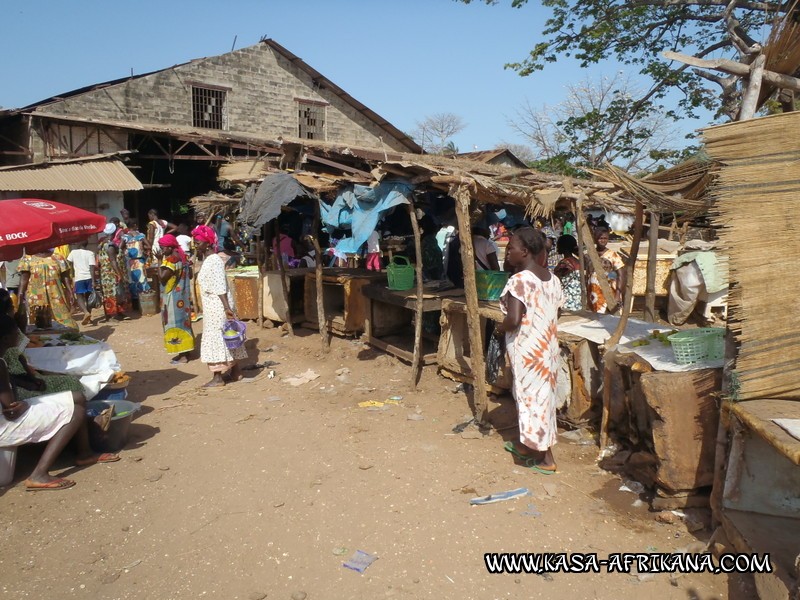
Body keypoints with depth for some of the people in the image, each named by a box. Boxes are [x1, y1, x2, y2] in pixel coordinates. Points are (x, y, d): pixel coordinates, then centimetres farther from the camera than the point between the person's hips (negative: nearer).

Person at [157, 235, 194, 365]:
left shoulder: (170, 260, -19)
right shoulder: (182, 257, 8)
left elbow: (162, 277, -24)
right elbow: (190, 275, 15)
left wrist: (160, 261, -15)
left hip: (173, 296, -9)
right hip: (182, 295, 9)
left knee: (175, 322, -2)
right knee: (182, 321, 15)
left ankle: (183, 356, 3)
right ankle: (185, 351, 23)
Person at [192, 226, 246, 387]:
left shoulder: (214, 261, -17)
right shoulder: (207, 260, 13)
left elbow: (220, 288, -23)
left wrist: (227, 307, -25)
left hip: (217, 306, -10)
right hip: (211, 306, 10)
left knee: (215, 338, -5)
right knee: (225, 338, 13)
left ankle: (218, 377, 1)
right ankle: (235, 371, 21)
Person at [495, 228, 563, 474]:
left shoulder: (519, 281, -20)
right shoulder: (552, 278, 5)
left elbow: (514, 319, -29)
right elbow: (553, 313, 12)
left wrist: (499, 327, -9)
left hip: (527, 349, -8)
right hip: (547, 346, 9)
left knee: (532, 397, 4)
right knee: (540, 395, 19)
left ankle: (546, 459, 14)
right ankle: (528, 446, 36)